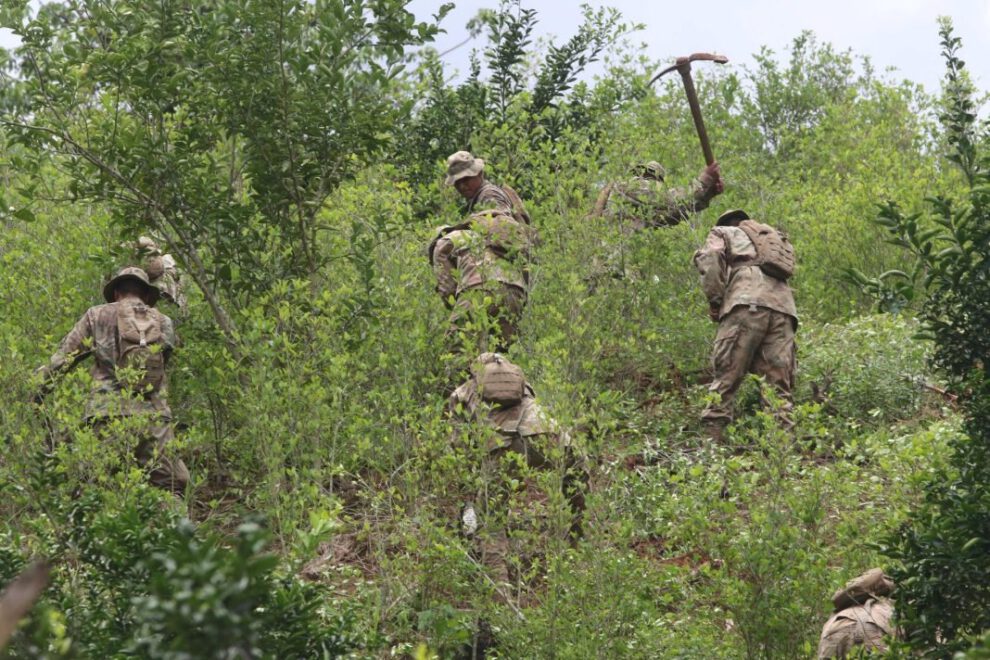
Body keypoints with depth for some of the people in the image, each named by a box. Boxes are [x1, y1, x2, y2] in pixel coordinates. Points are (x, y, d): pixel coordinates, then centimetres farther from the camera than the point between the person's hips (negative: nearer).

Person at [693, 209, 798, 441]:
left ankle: (711, 437, -16)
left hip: (747, 303, -5)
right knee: (778, 384, 2)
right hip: (783, 307, 5)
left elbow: (710, 258, 1)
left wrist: (714, 300, 4)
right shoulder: (774, 237, 39)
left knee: (726, 376, -7)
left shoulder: (723, 233, 22)